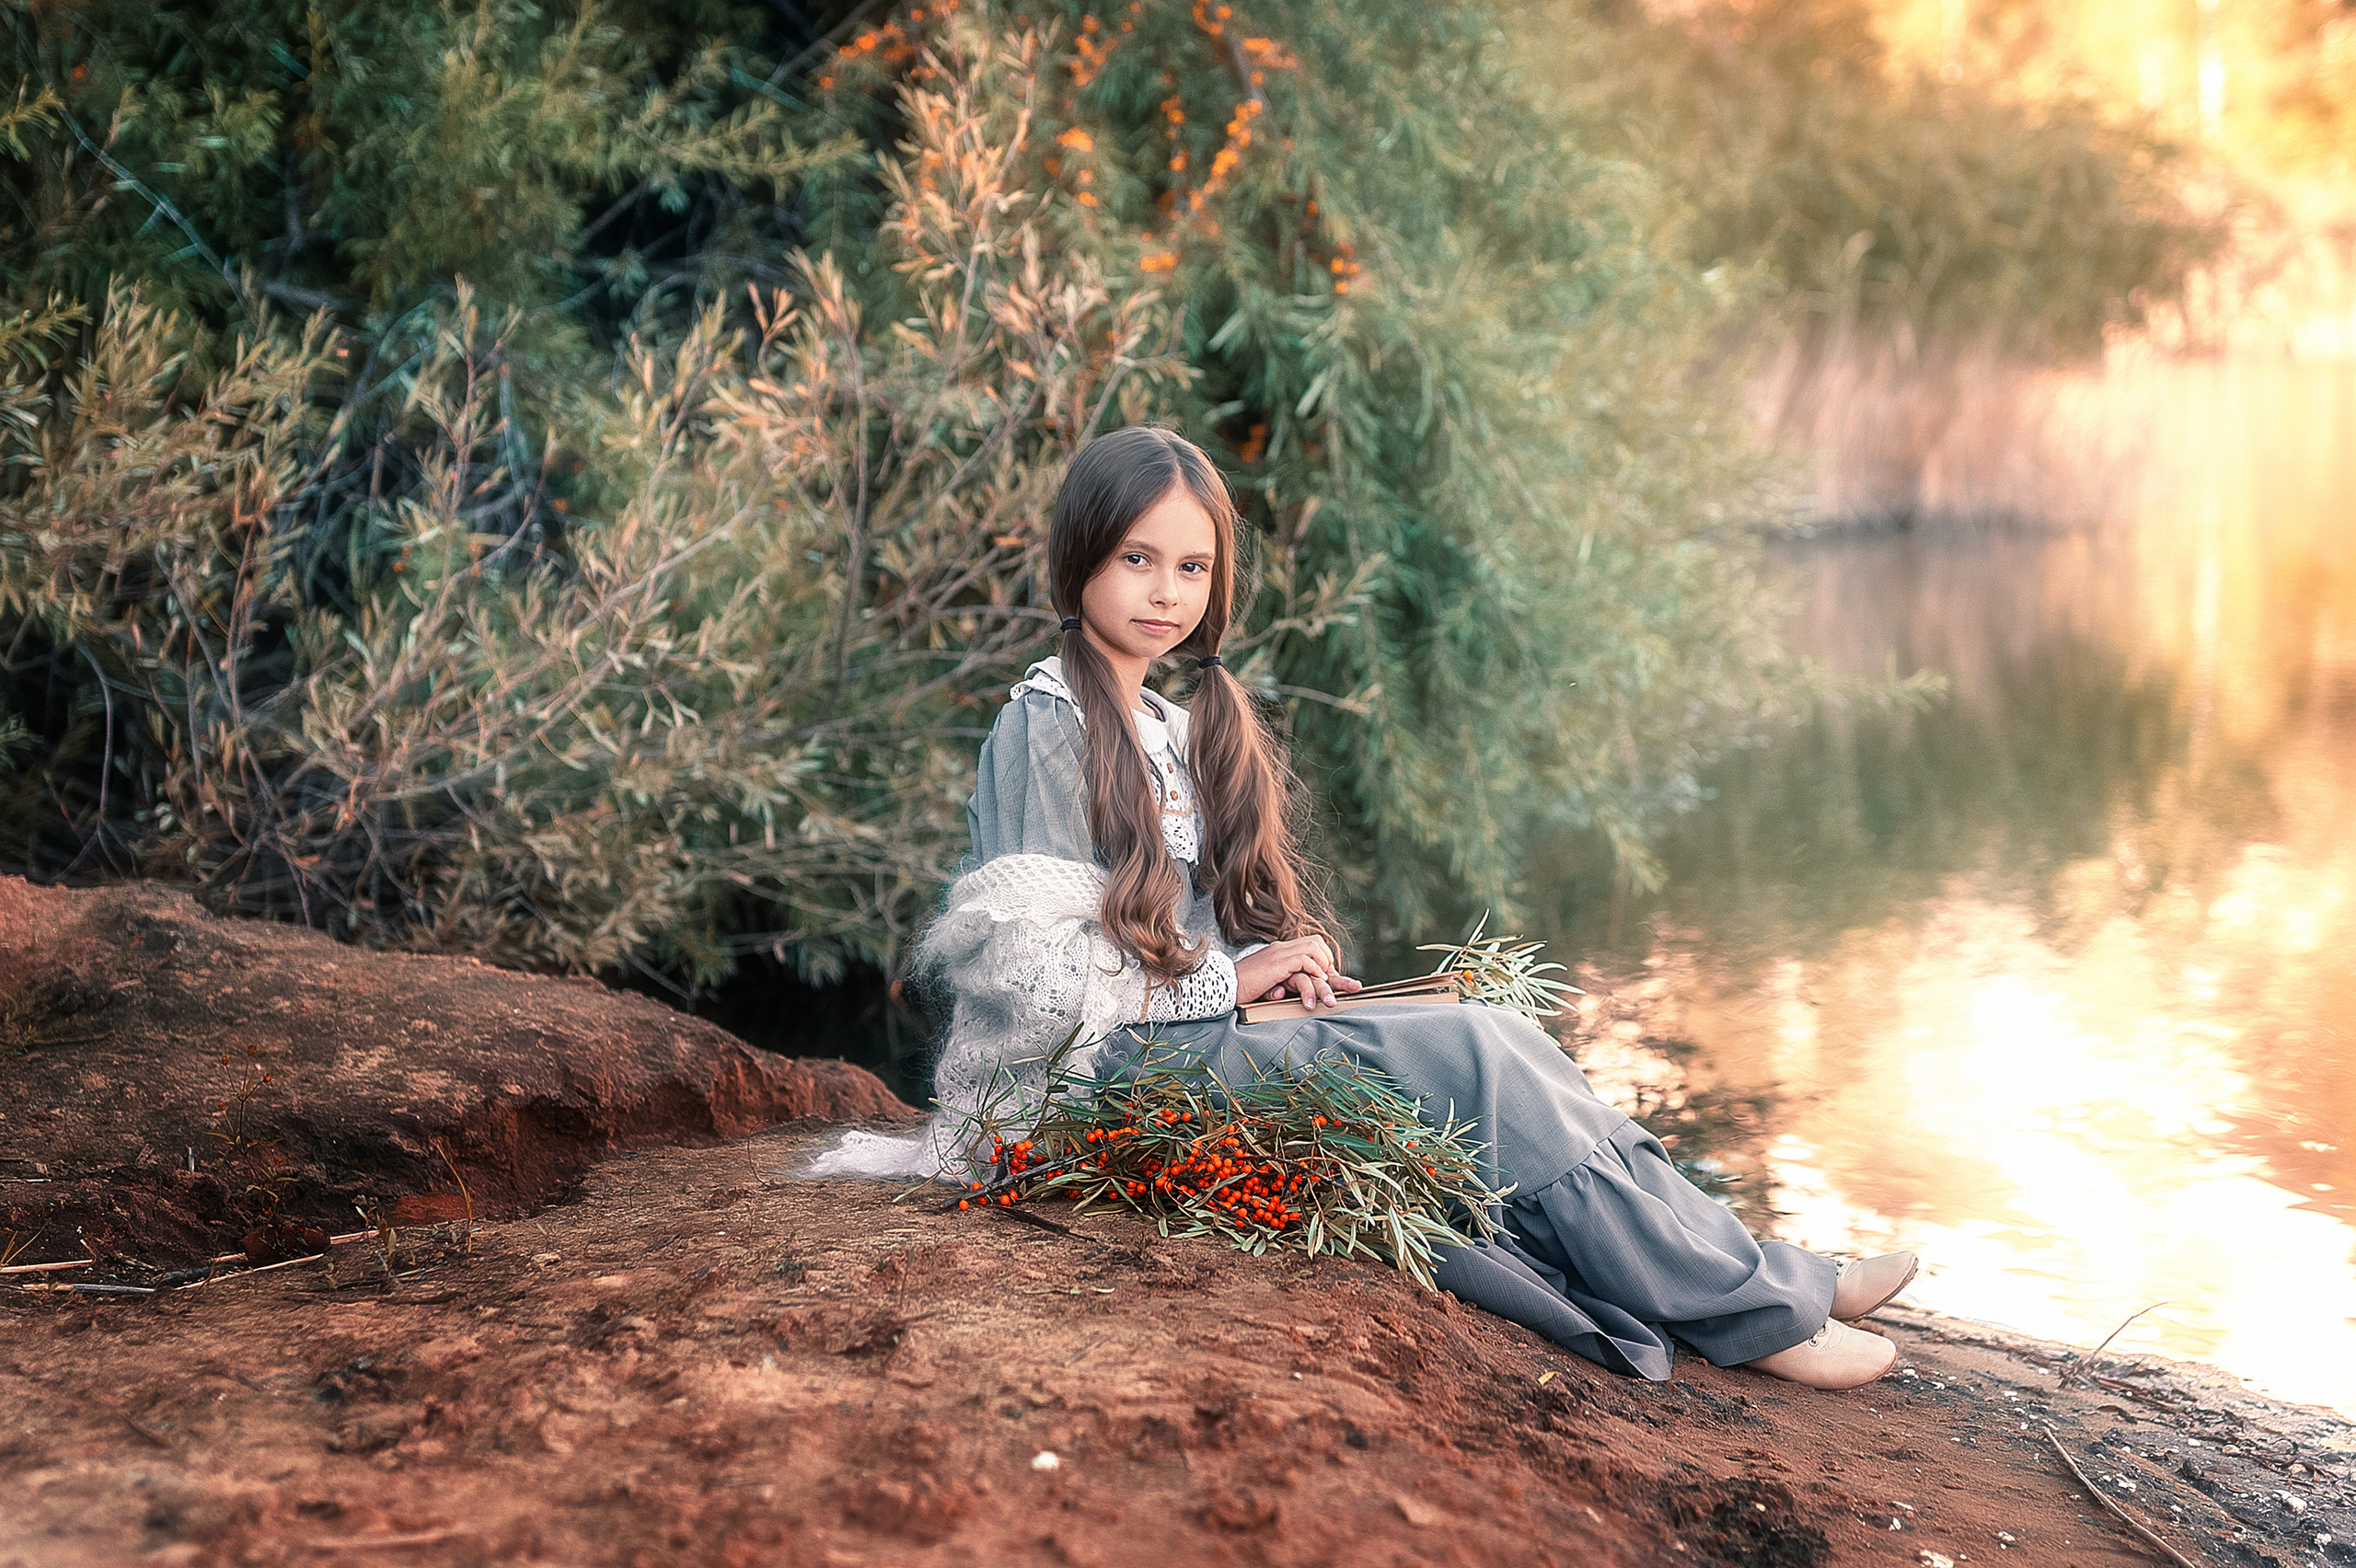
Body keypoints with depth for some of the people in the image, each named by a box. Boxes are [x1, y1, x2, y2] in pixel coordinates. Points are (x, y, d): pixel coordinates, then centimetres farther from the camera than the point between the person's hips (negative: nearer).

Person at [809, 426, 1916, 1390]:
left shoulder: (1180, 729, 20)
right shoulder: (1044, 724, -7)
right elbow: (1038, 969, -14)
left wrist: (1278, 959, -1)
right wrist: (1232, 978, -10)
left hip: (1208, 1046, 8)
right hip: (1130, 1073, -8)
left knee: (1492, 1049, -16)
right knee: (1480, 1056, -19)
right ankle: (1753, 1308, -11)